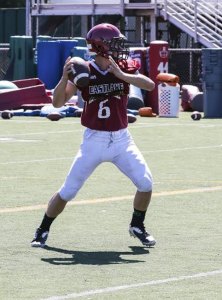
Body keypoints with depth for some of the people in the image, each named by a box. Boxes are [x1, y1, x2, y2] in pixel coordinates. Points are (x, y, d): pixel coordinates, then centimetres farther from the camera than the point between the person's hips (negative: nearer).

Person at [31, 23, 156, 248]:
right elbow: (58, 102, -13)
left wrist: (120, 74, -25)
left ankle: (137, 226, 15)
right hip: (94, 141, -2)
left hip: (121, 140, 2)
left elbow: (150, 85, -17)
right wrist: (65, 77, -28)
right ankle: (42, 230, 18)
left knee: (145, 183, -10)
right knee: (67, 191, -2)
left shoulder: (124, 68, -2)